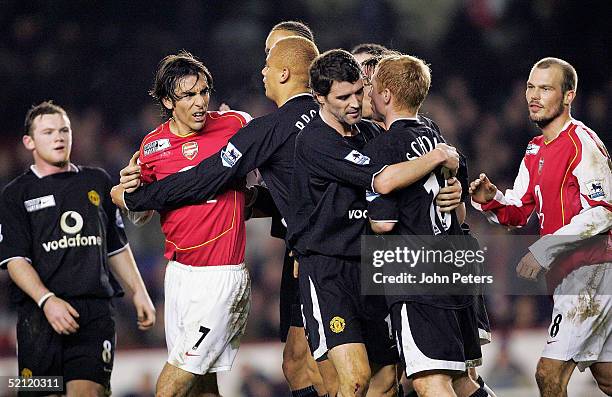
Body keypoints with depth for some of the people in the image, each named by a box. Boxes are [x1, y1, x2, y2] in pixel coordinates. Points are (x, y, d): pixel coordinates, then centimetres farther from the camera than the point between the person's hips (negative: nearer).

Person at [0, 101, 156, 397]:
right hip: (40, 314, -2)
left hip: (97, 311, 2)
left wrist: (138, 292, 18)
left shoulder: (98, 182, 18)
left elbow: (116, 247, 26)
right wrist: (46, 300, -17)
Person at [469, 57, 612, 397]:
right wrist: (490, 200, -5)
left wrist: (545, 249, -21)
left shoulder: (582, 142, -12)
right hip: (569, 275, 10)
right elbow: (517, 214, 17)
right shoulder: (536, 151, 17)